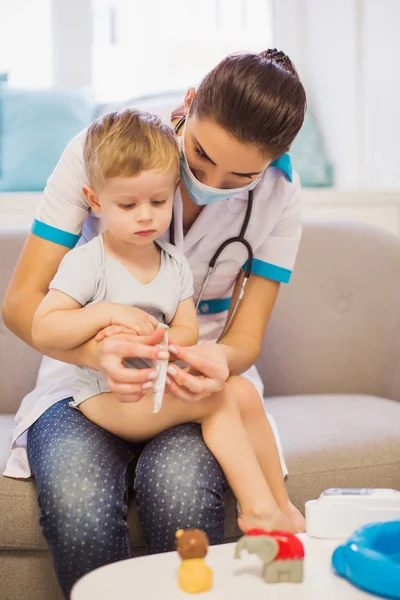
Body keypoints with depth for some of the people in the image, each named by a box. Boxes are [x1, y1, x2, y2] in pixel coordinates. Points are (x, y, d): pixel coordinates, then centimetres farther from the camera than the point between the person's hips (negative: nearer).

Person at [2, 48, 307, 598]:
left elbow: (246, 338, -4)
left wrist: (219, 360, -30)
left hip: (198, 387, 1)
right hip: (86, 375, 0)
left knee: (178, 485, -35)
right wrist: (97, 350, -34)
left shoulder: (278, 191, -5)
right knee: (77, 502, -34)